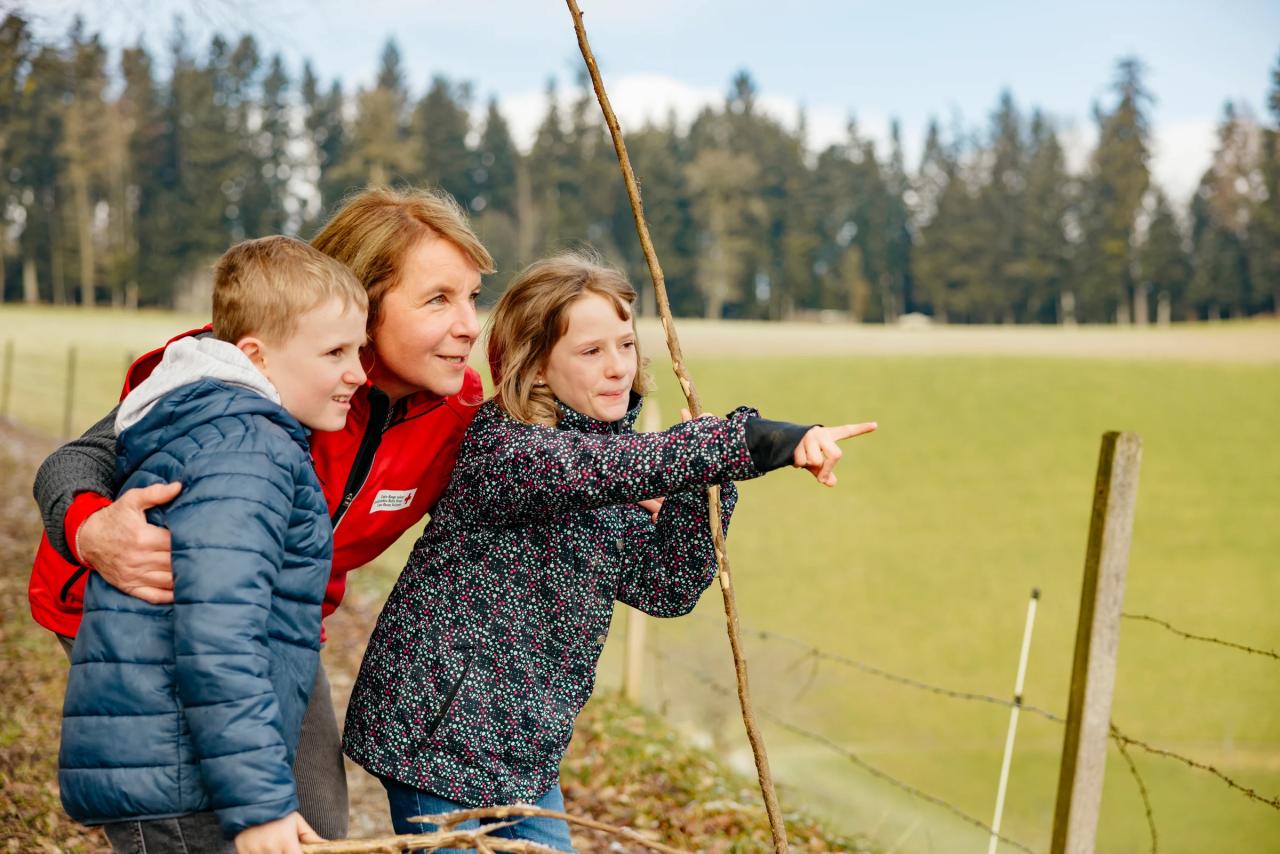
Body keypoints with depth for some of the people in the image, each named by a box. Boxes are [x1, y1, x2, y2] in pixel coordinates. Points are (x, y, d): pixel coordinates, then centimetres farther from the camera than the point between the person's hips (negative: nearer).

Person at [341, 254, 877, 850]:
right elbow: (616, 466, -40)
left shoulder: (611, 480, 6)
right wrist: (749, 442, -48)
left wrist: (704, 478, -9)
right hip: (437, 733, -8)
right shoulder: (503, 446, -20)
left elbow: (666, 588, 1)